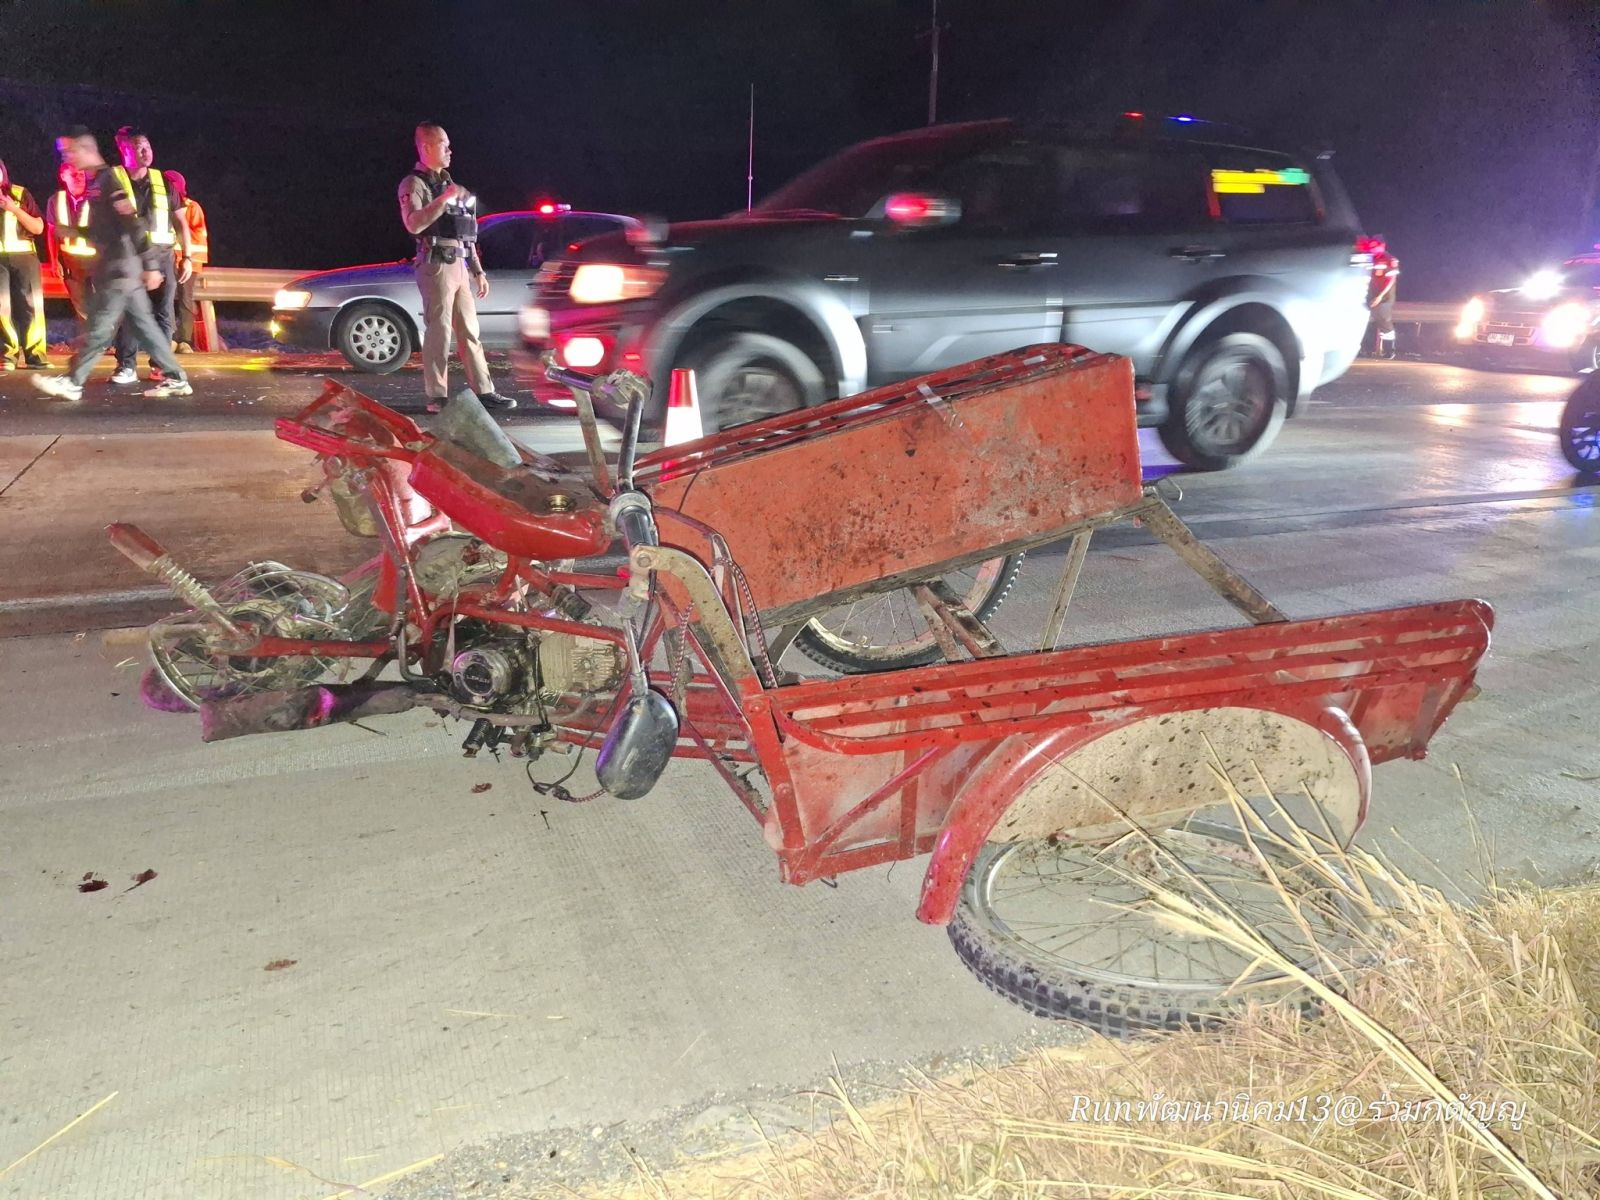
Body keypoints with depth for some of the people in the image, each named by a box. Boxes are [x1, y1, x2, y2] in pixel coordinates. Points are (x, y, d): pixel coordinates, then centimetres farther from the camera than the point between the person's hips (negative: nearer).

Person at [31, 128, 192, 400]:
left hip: (119, 267, -10)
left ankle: (72, 382, -1)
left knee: (98, 326, -5)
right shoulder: (97, 180, 17)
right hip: (119, 266, 10)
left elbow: (135, 225, -19)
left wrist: (151, 265, -22)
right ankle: (175, 378, 9)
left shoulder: (109, 178, -14)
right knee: (142, 324, 8)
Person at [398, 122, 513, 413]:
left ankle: (483, 392, 10)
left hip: (459, 267, 8)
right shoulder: (414, 184, -3)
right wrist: (444, 199, -22)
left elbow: (467, 234, 22)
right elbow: (413, 224, -21)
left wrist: (478, 271, 18)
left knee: (469, 332, 7)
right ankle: (437, 397, -3)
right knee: (438, 334, -7)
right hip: (436, 266, -8)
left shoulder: (449, 184, 21)